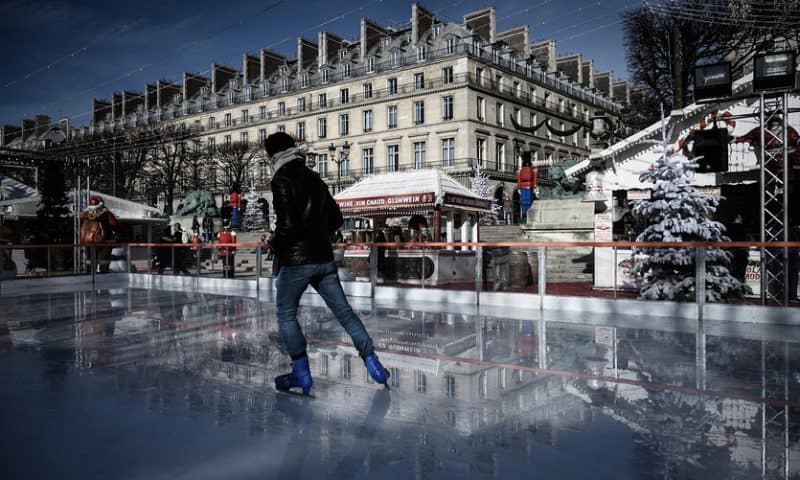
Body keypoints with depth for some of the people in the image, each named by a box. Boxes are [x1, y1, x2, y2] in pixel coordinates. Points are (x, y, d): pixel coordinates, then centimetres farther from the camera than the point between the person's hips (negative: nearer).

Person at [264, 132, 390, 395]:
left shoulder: (282, 180, -10)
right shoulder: (314, 178, 12)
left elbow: (287, 224, -20)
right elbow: (336, 218, 17)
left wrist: (275, 243, -2)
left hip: (296, 261, -6)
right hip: (324, 258, 6)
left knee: (286, 315, 10)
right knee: (344, 312, 9)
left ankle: (301, 372, 11)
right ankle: (372, 362, 9)